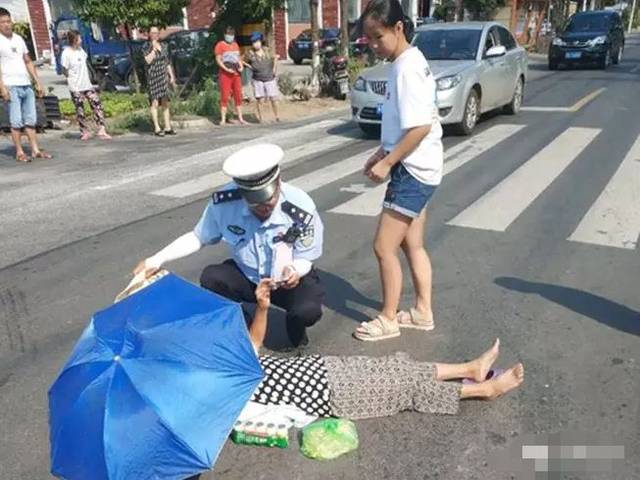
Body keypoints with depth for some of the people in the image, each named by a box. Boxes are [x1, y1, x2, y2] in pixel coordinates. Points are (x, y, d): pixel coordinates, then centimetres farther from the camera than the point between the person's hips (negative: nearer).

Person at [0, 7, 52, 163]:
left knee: (31, 120, 5)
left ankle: (35, 150, 8)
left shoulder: (19, 39, 17)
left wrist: (37, 82, 15)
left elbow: (28, 62, 21)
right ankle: (19, 152, -1)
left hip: (26, 85, 6)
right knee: (16, 121, -6)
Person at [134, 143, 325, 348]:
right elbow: (198, 237, -8)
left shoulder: (301, 207, -29)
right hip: (247, 277, 2)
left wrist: (293, 271, -41)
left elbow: (305, 259, -17)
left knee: (308, 310, -31)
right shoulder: (224, 202, -24)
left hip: (288, 278, -2)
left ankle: (295, 326, 9)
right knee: (210, 278, -26)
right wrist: (157, 259, -17)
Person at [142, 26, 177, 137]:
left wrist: (172, 76, 13)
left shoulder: (163, 46, 14)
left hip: (163, 77, 5)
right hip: (152, 77, -5)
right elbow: (148, 60, -16)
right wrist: (154, 48, -13)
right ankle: (157, 128, -4)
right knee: (155, 103, -5)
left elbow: (168, 63, 18)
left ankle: (168, 127, 9)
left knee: (165, 103, 5)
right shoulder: (146, 47, -1)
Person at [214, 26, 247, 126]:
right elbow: (218, 60, -7)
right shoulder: (220, 45, -1)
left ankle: (240, 118, 12)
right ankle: (223, 119, -5)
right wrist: (226, 69, -19)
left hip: (236, 74, 6)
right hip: (225, 74, -6)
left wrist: (241, 66, 2)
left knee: (238, 96, 6)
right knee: (225, 96, -7)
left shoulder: (235, 45, 18)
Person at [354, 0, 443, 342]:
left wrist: (387, 163, -18)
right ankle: (423, 312, 29)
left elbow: (421, 127, -24)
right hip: (415, 170, 10)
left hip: (412, 172, -10)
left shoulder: (407, 67, -18)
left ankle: (388, 319, 14)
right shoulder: (405, 63, 12)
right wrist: (381, 154, 12)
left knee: (384, 247, -2)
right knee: (413, 246, 17)